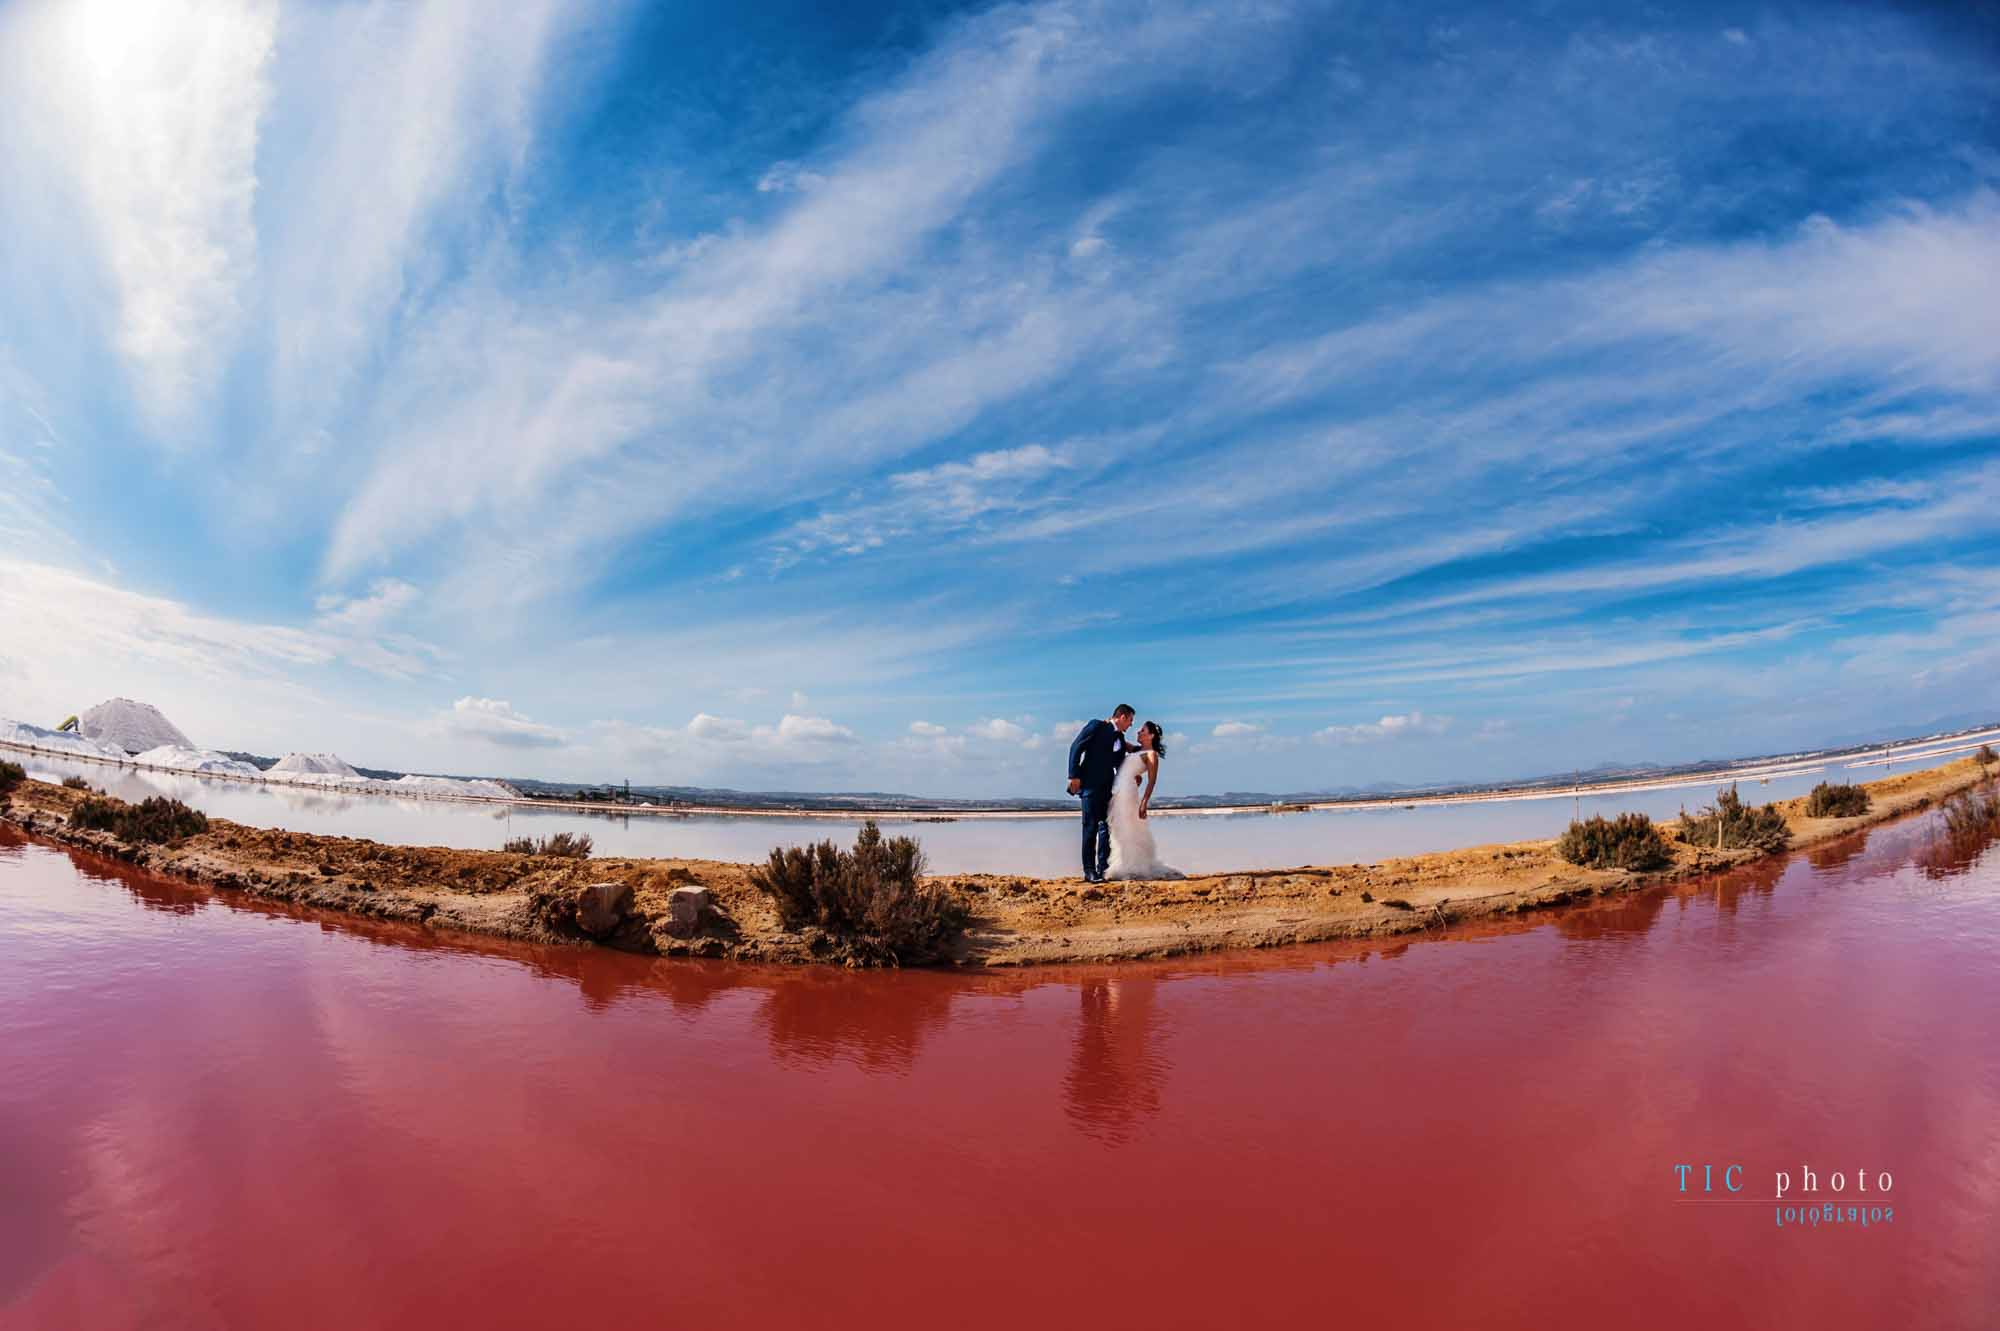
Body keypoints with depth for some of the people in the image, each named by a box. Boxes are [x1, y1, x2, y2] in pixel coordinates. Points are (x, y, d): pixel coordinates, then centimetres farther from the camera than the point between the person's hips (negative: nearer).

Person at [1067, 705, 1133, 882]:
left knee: (1107, 826, 6)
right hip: (1090, 784, -7)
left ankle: (1103, 868, 14)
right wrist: (1074, 775, -15)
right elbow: (1076, 747, -9)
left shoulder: (1120, 738, 17)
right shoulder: (1097, 726, -3)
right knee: (1091, 827, -6)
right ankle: (1089, 871, -2)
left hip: (1107, 786, 7)